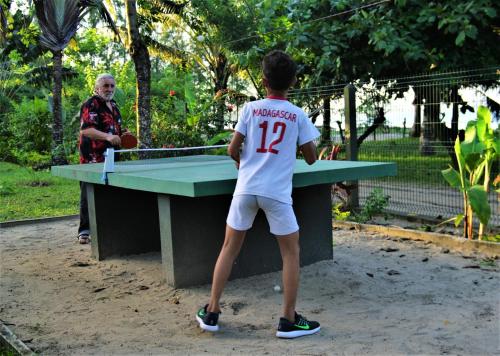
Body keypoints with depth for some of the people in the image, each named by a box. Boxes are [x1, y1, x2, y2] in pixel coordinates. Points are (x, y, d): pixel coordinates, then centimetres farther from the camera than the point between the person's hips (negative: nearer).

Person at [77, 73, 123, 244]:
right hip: (92, 160, -8)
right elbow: (85, 129, -25)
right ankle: (85, 231, 3)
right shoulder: (90, 105, -11)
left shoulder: (113, 106, 17)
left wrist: (124, 135, 11)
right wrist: (107, 136, -38)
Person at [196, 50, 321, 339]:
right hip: (277, 192, -2)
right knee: (291, 252, 11)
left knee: (230, 248, 13)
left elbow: (232, 149, 4)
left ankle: (212, 312, 18)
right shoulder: (298, 115, 2)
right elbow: (311, 158, 6)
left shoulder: (251, 108, 4)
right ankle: (289, 320, 12)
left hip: (246, 188, 2)